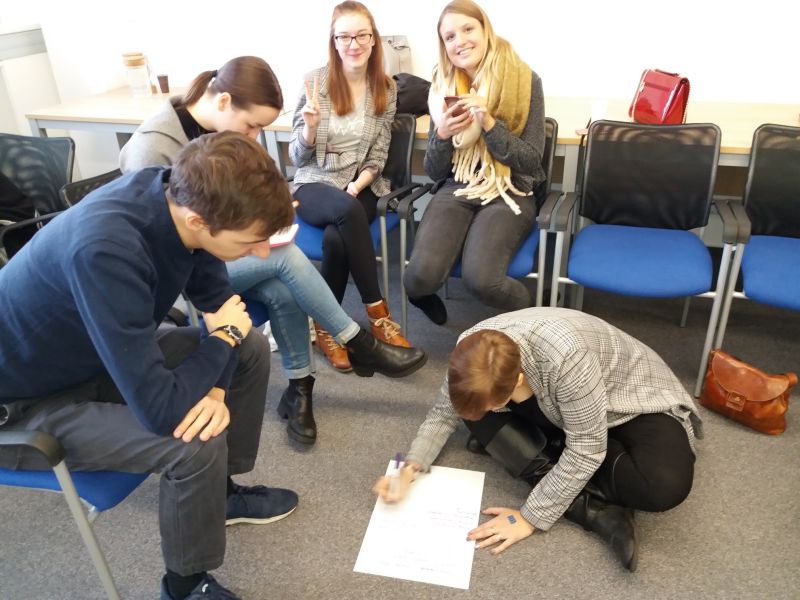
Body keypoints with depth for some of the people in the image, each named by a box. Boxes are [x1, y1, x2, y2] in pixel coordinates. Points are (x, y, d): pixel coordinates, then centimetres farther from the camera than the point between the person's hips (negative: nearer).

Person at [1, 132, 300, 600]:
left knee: (251, 349, 3)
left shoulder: (182, 194, -17)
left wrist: (217, 387, -17)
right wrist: (223, 338, -21)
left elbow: (218, 298, -2)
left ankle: (221, 490, 23)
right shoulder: (104, 250, -40)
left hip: (100, 355, 8)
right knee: (196, 446, -26)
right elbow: (160, 411, -38)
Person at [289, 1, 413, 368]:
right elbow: (298, 158, -2)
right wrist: (311, 126, -21)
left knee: (336, 237, -31)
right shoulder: (315, 82, -4)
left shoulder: (385, 90, 3)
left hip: (361, 188, 2)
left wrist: (356, 187, -14)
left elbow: (377, 158, 5)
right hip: (313, 186, -1)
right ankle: (377, 314, -25)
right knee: (348, 211, -35)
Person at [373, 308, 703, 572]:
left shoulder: (566, 358, -42)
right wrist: (411, 466, -21)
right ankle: (598, 511, -18)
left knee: (667, 485, -34)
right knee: (476, 413, -17)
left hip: (634, 401, -5)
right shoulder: (472, 350, -23)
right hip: (558, 409, 6)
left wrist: (530, 517, -27)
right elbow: (445, 412, -7)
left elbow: (585, 452, -32)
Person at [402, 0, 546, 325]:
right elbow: (434, 172, 6)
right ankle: (424, 296, 13)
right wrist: (442, 133, -15)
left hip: (509, 193, -2)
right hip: (456, 190, 3)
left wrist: (489, 123, -20)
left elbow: (531, 162, -8)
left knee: (479, 277, -29)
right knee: (422, 274, -25)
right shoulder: (442, 86, 5)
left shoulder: (525, 80, -5)